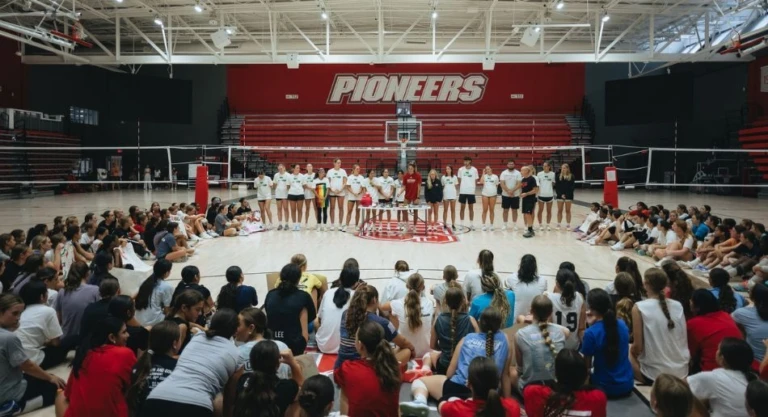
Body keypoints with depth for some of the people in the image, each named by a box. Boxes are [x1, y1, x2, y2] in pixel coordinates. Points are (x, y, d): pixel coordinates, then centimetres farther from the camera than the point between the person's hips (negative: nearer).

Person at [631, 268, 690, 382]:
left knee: (629, 353, 23)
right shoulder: (678, 305, 0)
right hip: (682, 371, 5)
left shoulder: (639, 308, -14)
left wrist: (631, 350, 10)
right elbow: (684, 340, 8)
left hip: (655, 374, -5)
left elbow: (637, 347, -12)